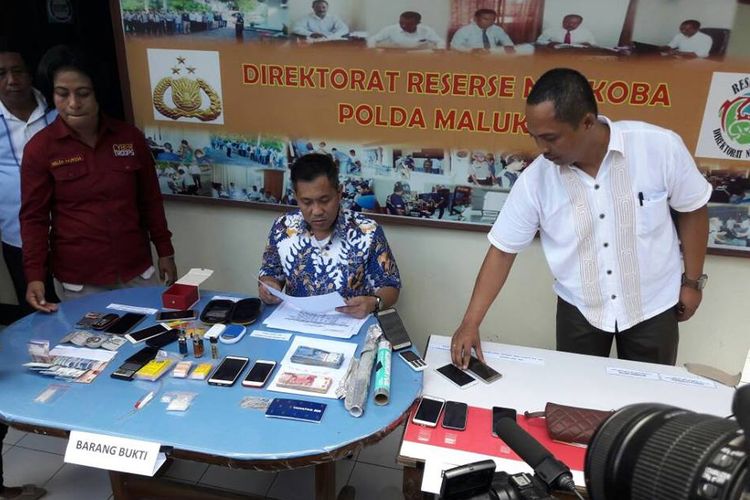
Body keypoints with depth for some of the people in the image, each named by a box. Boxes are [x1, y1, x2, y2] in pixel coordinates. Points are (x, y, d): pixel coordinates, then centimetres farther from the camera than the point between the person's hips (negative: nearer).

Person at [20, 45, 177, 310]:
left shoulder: (130, 137, 1)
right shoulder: (39, 148, -5)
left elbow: (150, 200, 7)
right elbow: (34, 217, -4)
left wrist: (165, 252, 9)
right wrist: (35, 276, -14)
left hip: (137, 272, 2)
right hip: (78, 282, -2)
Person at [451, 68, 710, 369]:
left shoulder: (660, 147, -20)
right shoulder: (534, 180, -18)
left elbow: (692, 210, -4)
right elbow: (502, 250, -12)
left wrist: (692, 281, 0)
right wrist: (470, 322, -17)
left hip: (652, 306, 0)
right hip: (579, 309, 1)